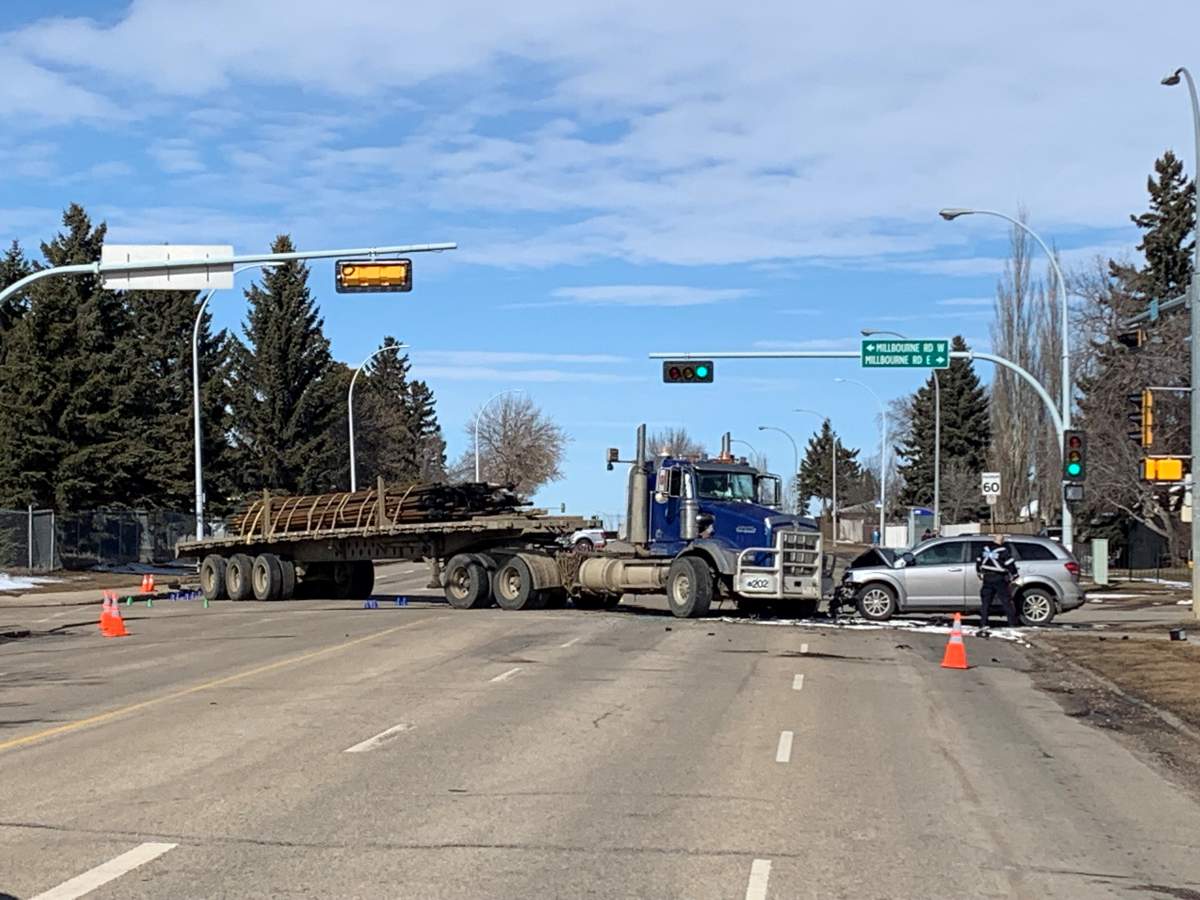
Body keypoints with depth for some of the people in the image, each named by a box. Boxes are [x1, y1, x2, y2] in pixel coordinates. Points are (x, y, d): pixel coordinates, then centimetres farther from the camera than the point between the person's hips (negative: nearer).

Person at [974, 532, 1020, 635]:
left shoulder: (985, 549, 5)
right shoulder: (1004, 551, -12)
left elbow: (978, 562, 15)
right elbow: (1010, 564, -14)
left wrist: (980, 574, 27)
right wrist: (1014, 575, 1)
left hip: (987, 580, 4)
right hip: (999, 580, -4)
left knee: (985, 603, 5)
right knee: (1007, 602, 6)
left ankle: (983, 626, -2)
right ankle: (1013, 624, 11)